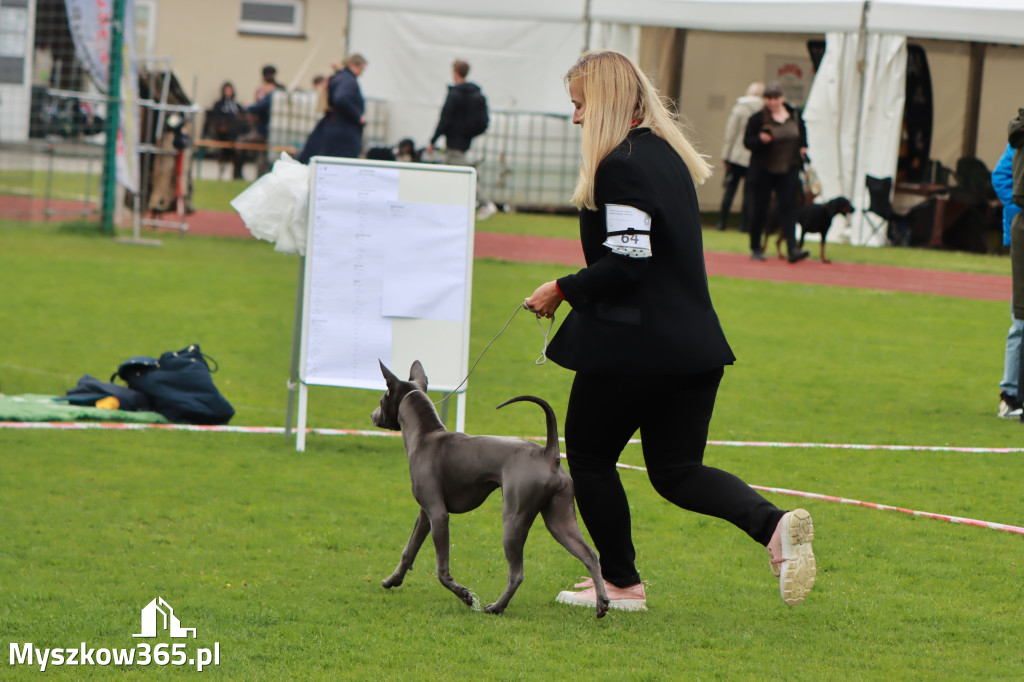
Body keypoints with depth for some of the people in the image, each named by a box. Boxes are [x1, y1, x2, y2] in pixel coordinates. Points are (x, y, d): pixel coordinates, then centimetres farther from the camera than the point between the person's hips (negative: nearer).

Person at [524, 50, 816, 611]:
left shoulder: (620, 165, -15)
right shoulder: (668, 154, 14)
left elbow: (625, 263, -22)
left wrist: (563, 289, -8)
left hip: (634, 344, -8)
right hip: (693, 342, 9)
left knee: (589, 454, 10)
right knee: (676, 470, 11)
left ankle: (620, 582, 16)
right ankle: (773, 524, -13)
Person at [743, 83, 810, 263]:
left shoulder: (795, 116, 6)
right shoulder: (757, 119, -7)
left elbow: (802, 134, 21)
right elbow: (747, 142, -6)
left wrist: (803, 147, 3)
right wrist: (761, 139, -25)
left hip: (789, 171, 2)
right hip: (763, 172, -2)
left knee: (788, 207, -8)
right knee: (759, 210, 5)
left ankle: (792, 249, -15)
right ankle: (755, 249, 19)